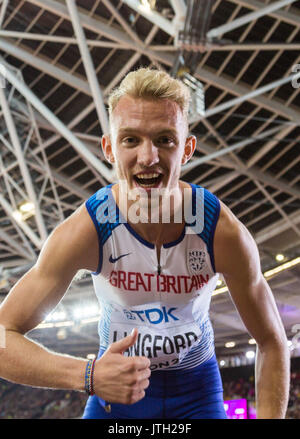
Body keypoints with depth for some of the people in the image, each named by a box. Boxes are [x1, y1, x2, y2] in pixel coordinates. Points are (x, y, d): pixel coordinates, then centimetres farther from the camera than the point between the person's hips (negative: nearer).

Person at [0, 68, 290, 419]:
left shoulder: (225, 235, -23)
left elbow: (271, 340, -10)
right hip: (116, 385, 0)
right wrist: (88, 376, -37)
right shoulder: (86, 231, -25)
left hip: (197, 389, 0)